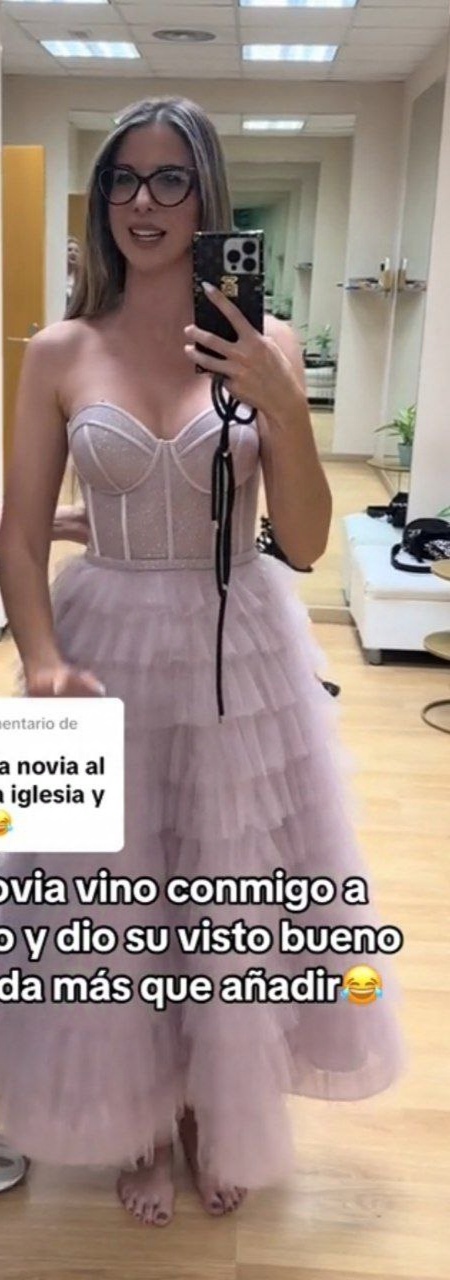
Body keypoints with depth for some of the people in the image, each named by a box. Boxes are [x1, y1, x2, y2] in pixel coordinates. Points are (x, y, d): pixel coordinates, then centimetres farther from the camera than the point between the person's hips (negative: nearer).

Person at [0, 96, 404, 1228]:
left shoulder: (264, 346, -3)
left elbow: (304, 542, -6)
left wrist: (281, 404, -20)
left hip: (241, 653, 0)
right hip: (109, 647, 1)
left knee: (233, 907, 14)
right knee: (110, 908, 12)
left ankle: (221, 1118, 42)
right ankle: (139, 1121, 41)